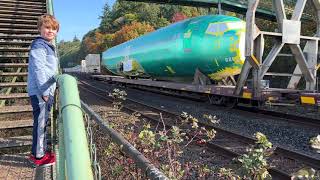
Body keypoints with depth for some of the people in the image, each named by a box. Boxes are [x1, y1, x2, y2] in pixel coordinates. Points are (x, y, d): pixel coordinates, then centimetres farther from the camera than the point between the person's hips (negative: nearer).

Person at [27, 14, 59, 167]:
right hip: (39, 92, -10)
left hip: (47, 91, 10)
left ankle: (42, 150, 27)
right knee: (40, 123, -3)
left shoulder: (49, 46, 19)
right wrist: (44, 91, -20)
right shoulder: (39, 46, -12)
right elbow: (39, 70, -19)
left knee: (44, 122, 16)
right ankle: (38, 156, 7)